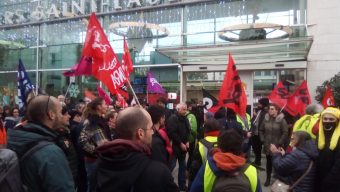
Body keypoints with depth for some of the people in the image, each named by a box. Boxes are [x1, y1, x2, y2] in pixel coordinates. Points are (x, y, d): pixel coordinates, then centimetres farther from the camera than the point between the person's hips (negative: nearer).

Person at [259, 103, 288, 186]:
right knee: (269, 162, 12)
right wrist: (263, 140, 3)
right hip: (267, 146, 4)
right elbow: (261, 130, 12)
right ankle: (268, 178, 24)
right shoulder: (266, 119, 2)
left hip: (277, 147, -3)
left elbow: (285, 133, -10)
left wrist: (279, 143, -12)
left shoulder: (281, 120, -10)